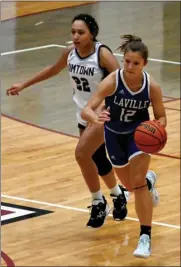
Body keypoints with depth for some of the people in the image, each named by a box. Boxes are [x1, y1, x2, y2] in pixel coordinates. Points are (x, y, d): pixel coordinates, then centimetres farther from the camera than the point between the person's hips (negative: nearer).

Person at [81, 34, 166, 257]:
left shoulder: (152, 87, -25)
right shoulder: (112, 81, -30)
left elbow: (161, 116, -9)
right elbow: (86, 110, -36)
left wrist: (159, 127, -33)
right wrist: (96, 118, -59)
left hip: (140, 133, -1)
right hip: (114, 135, 1)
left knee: (138, 183, -18)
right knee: (131, 186, 19)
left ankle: (145, 238, -11)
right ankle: (148, 180, 58)